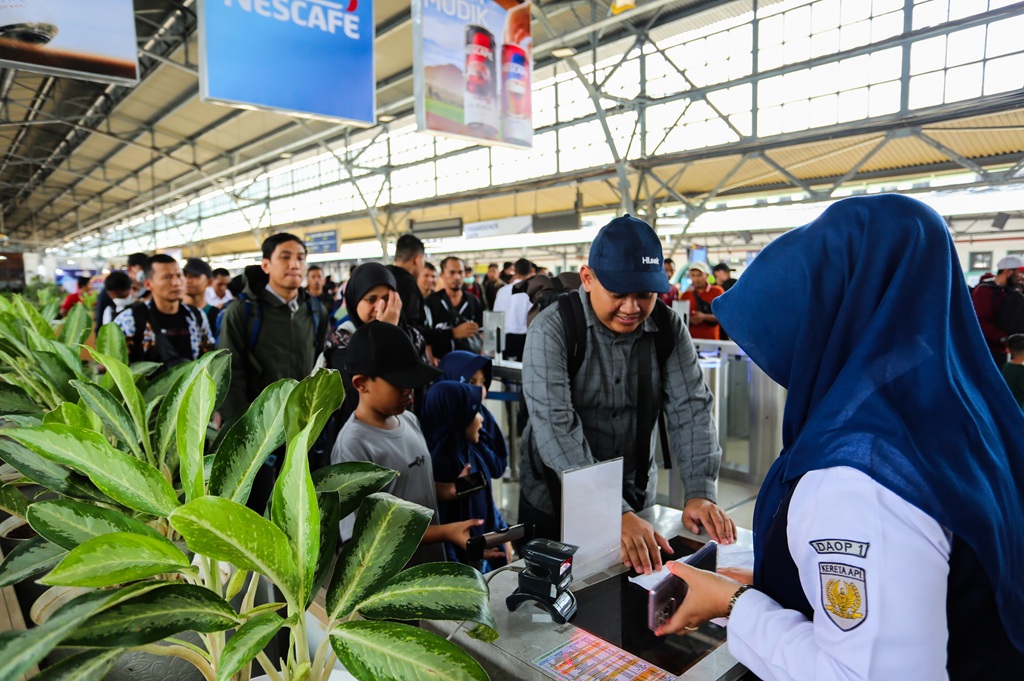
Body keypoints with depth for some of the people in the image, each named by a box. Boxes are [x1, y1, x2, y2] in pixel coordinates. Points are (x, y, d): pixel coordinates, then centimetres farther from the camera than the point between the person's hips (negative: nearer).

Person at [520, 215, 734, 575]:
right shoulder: (553, 329, -21)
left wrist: (701, 492, -23)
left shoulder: (668, 328, -7)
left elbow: (690, 409, -9)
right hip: (555, 504, -4)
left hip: (636, 499, 4)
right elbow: (554, 427, -29)